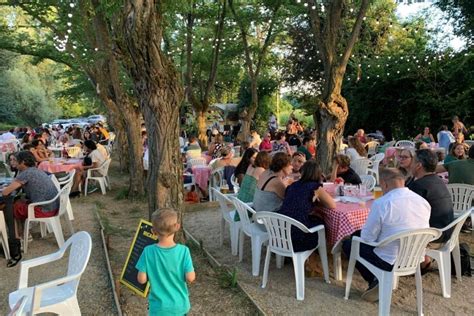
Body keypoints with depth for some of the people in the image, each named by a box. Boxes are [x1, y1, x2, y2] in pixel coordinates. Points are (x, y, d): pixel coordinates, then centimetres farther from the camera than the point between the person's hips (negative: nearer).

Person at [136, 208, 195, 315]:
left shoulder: (148, 252, -18)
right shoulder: (183, 251, -18)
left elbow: (141, 279, -12)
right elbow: (190, 278, -16)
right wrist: (192, 270, 5)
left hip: (159, 307, 0)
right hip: (180, 305, 1)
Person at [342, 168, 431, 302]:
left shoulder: (381, 203, -22)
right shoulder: (424, 202, -3)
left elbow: (367, 238, -13)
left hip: (390, 262, -6)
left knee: (347, 244, 14)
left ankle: (376, 281, 6)